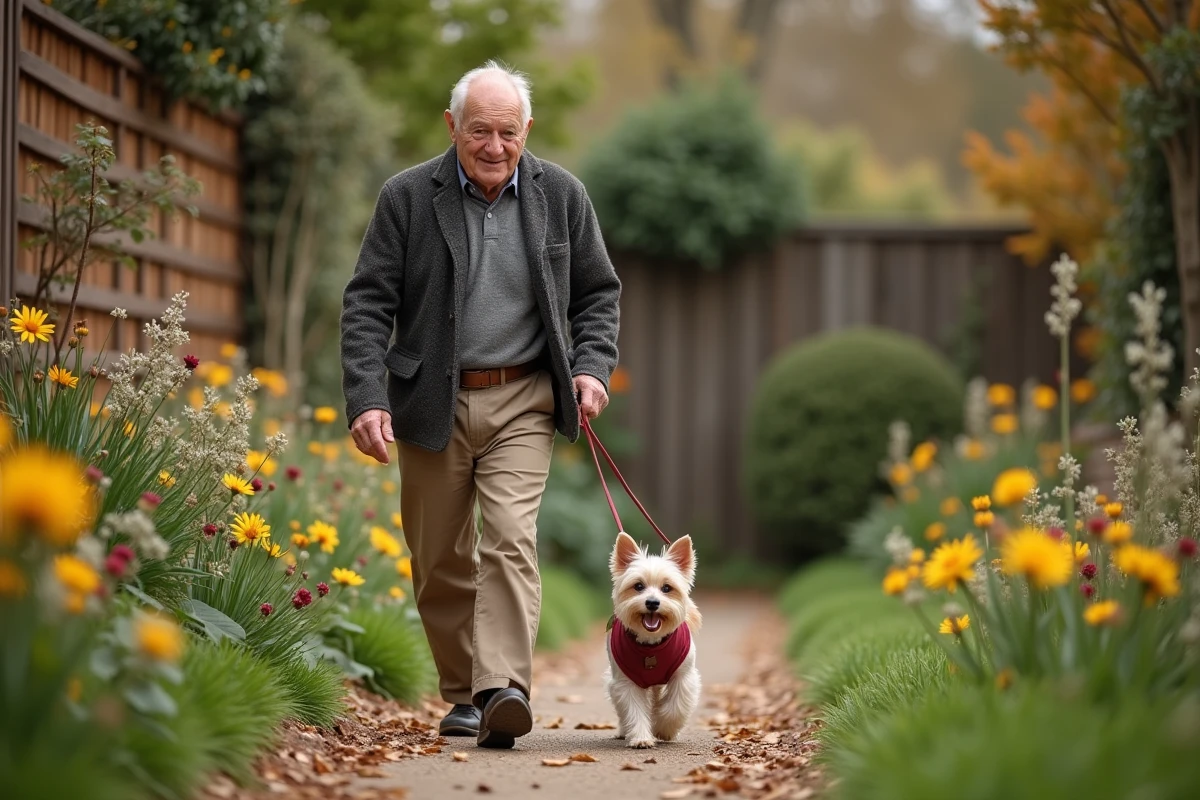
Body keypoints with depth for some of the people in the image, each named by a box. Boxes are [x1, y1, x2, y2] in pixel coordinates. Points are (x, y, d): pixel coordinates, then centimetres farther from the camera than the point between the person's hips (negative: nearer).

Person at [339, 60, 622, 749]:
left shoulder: (561, 195, 3)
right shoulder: (407, 196, -2)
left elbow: (598, 292, 12)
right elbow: (368, 303, -3)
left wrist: (593, 367, -4)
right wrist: (366, 398, -14)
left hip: (522, 401, -1)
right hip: (432, 402, 1)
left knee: (511, 539, -18)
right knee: (440, 562, 8)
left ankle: (503, 692, -24)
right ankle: (463, 693, 22)